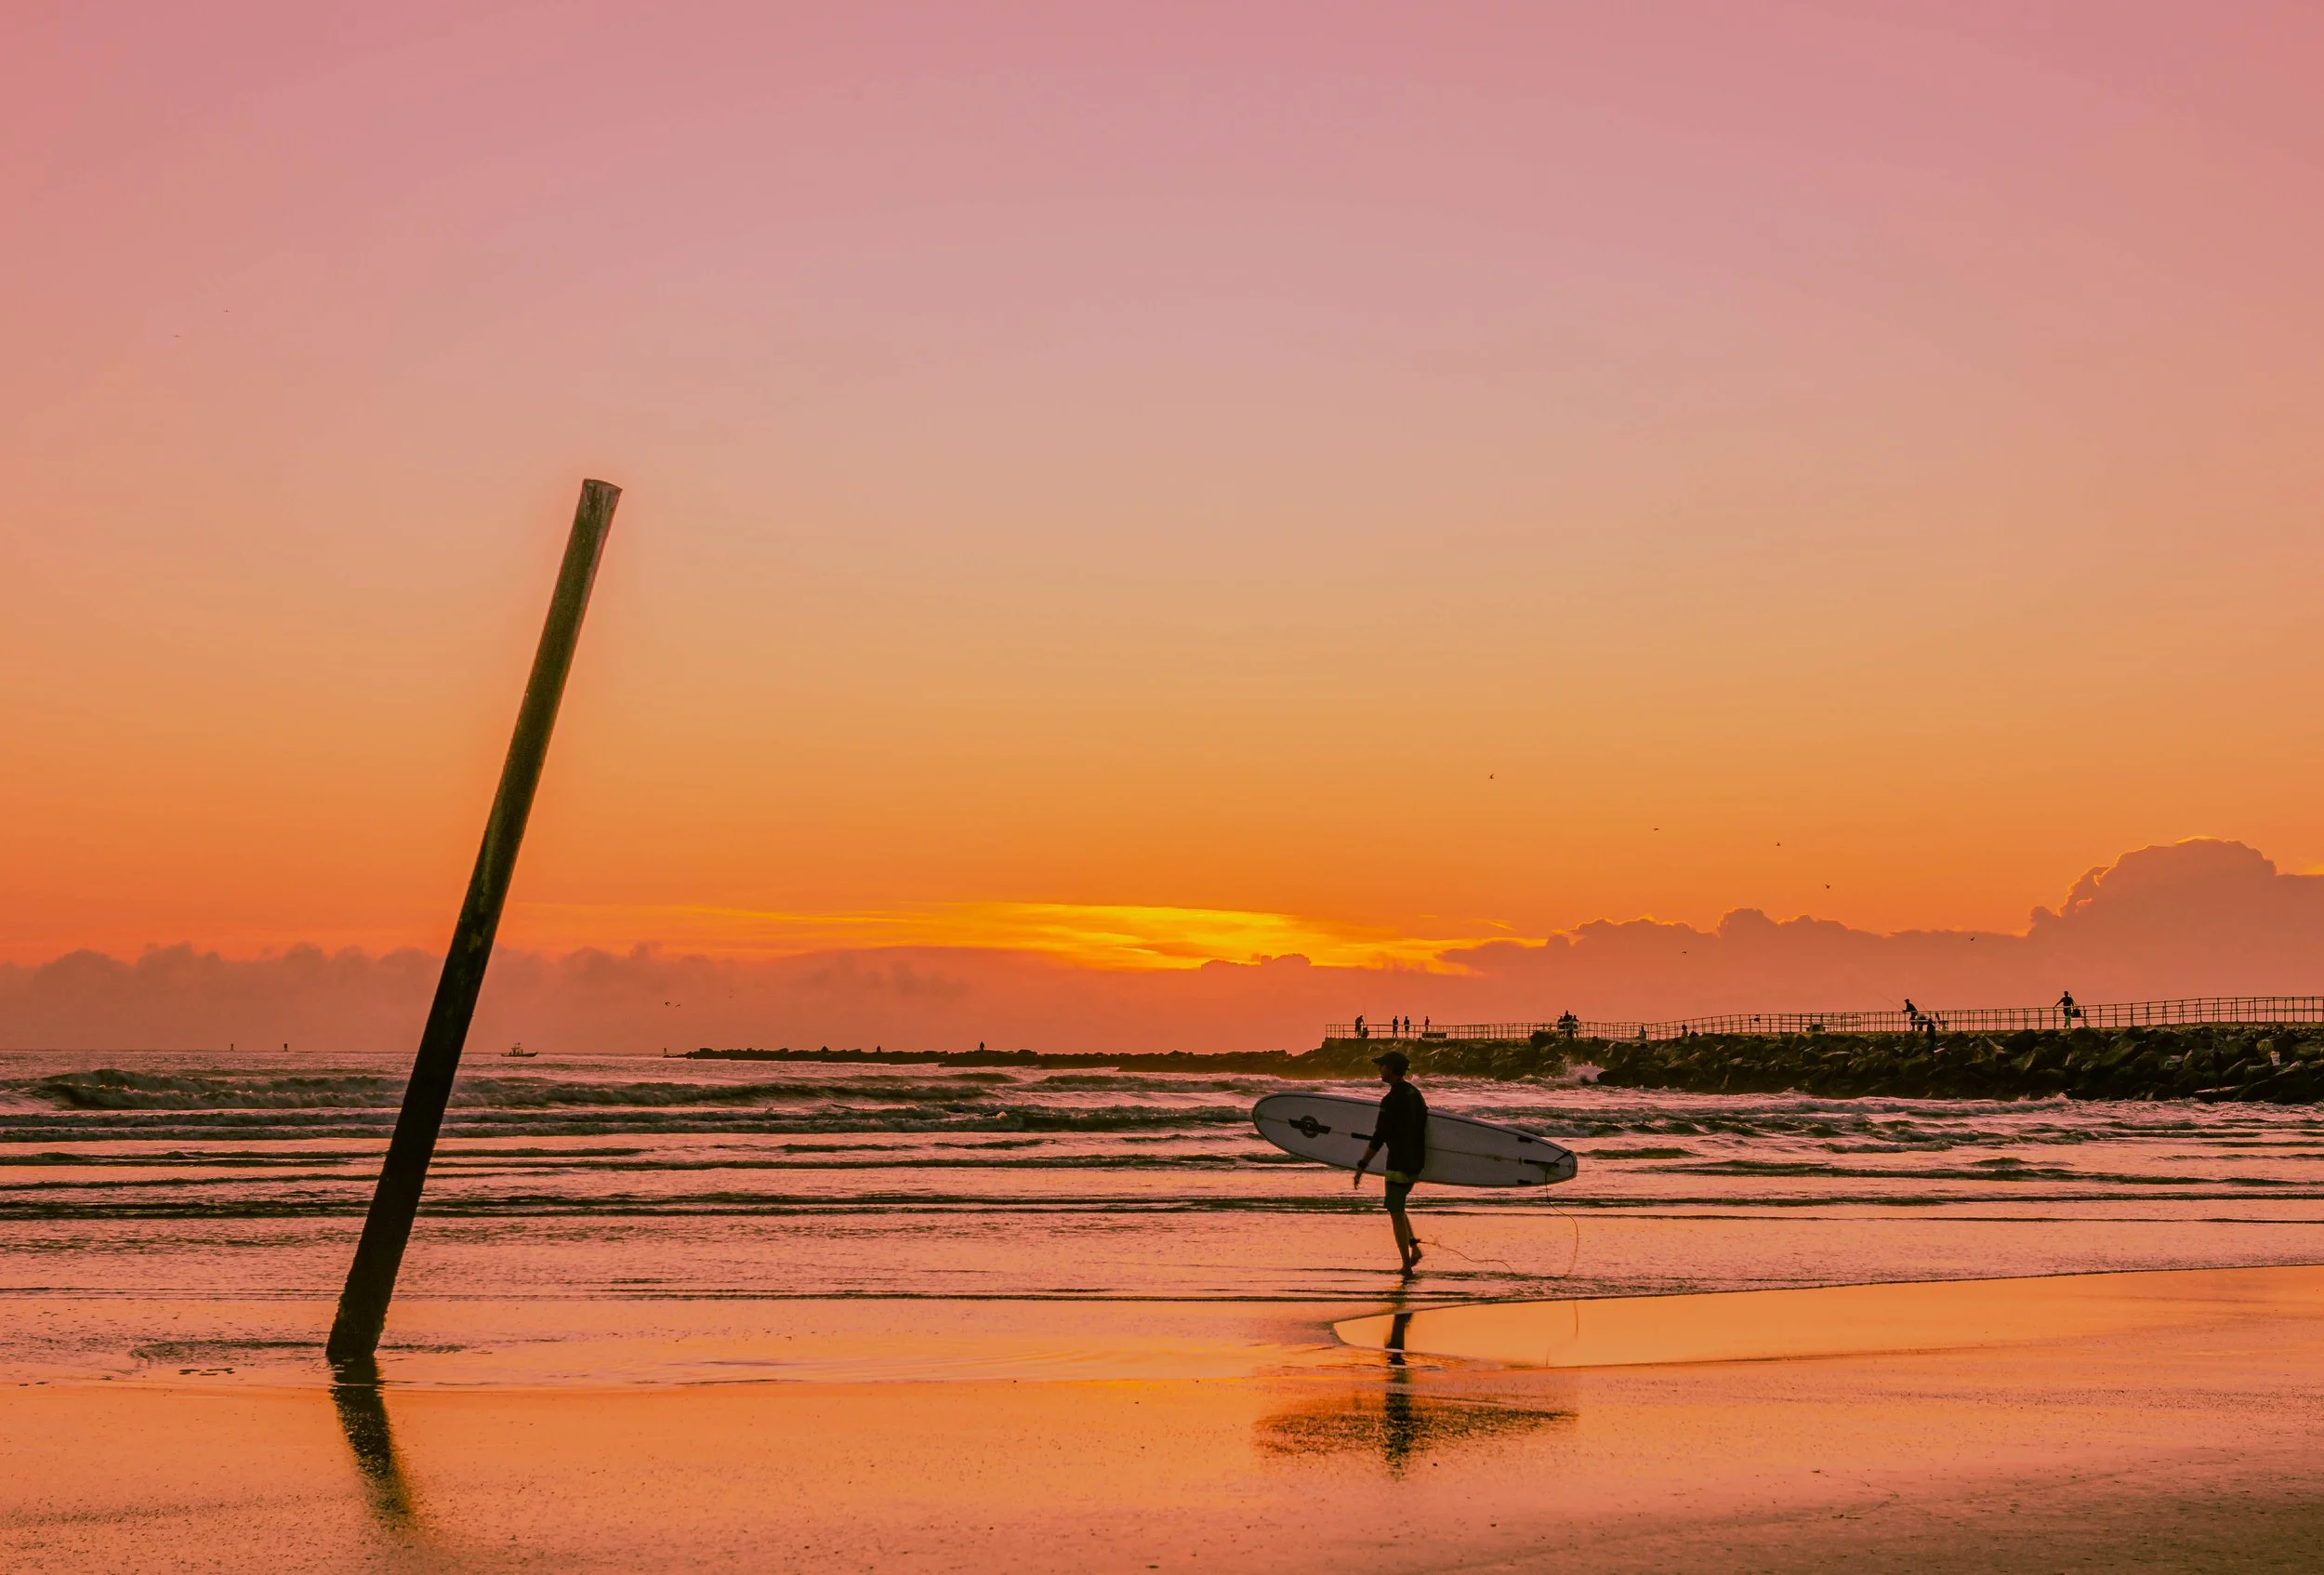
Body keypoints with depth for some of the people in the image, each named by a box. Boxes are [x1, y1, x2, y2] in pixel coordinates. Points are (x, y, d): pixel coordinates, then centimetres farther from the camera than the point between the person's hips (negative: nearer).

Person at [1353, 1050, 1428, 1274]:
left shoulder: (1391, 1100, -19)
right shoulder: (1415, 1094, 8)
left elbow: (1378, 1139, -20)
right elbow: (1424, 1128, 16)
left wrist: (1362, 1166, -14)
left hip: (1399, 1163, -8)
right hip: (1416, 1162, 8)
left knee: (1396, 1213, 3)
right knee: (1396, 1207, 24)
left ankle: (1406, 1265, 5)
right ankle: (1414, 1247, 11)